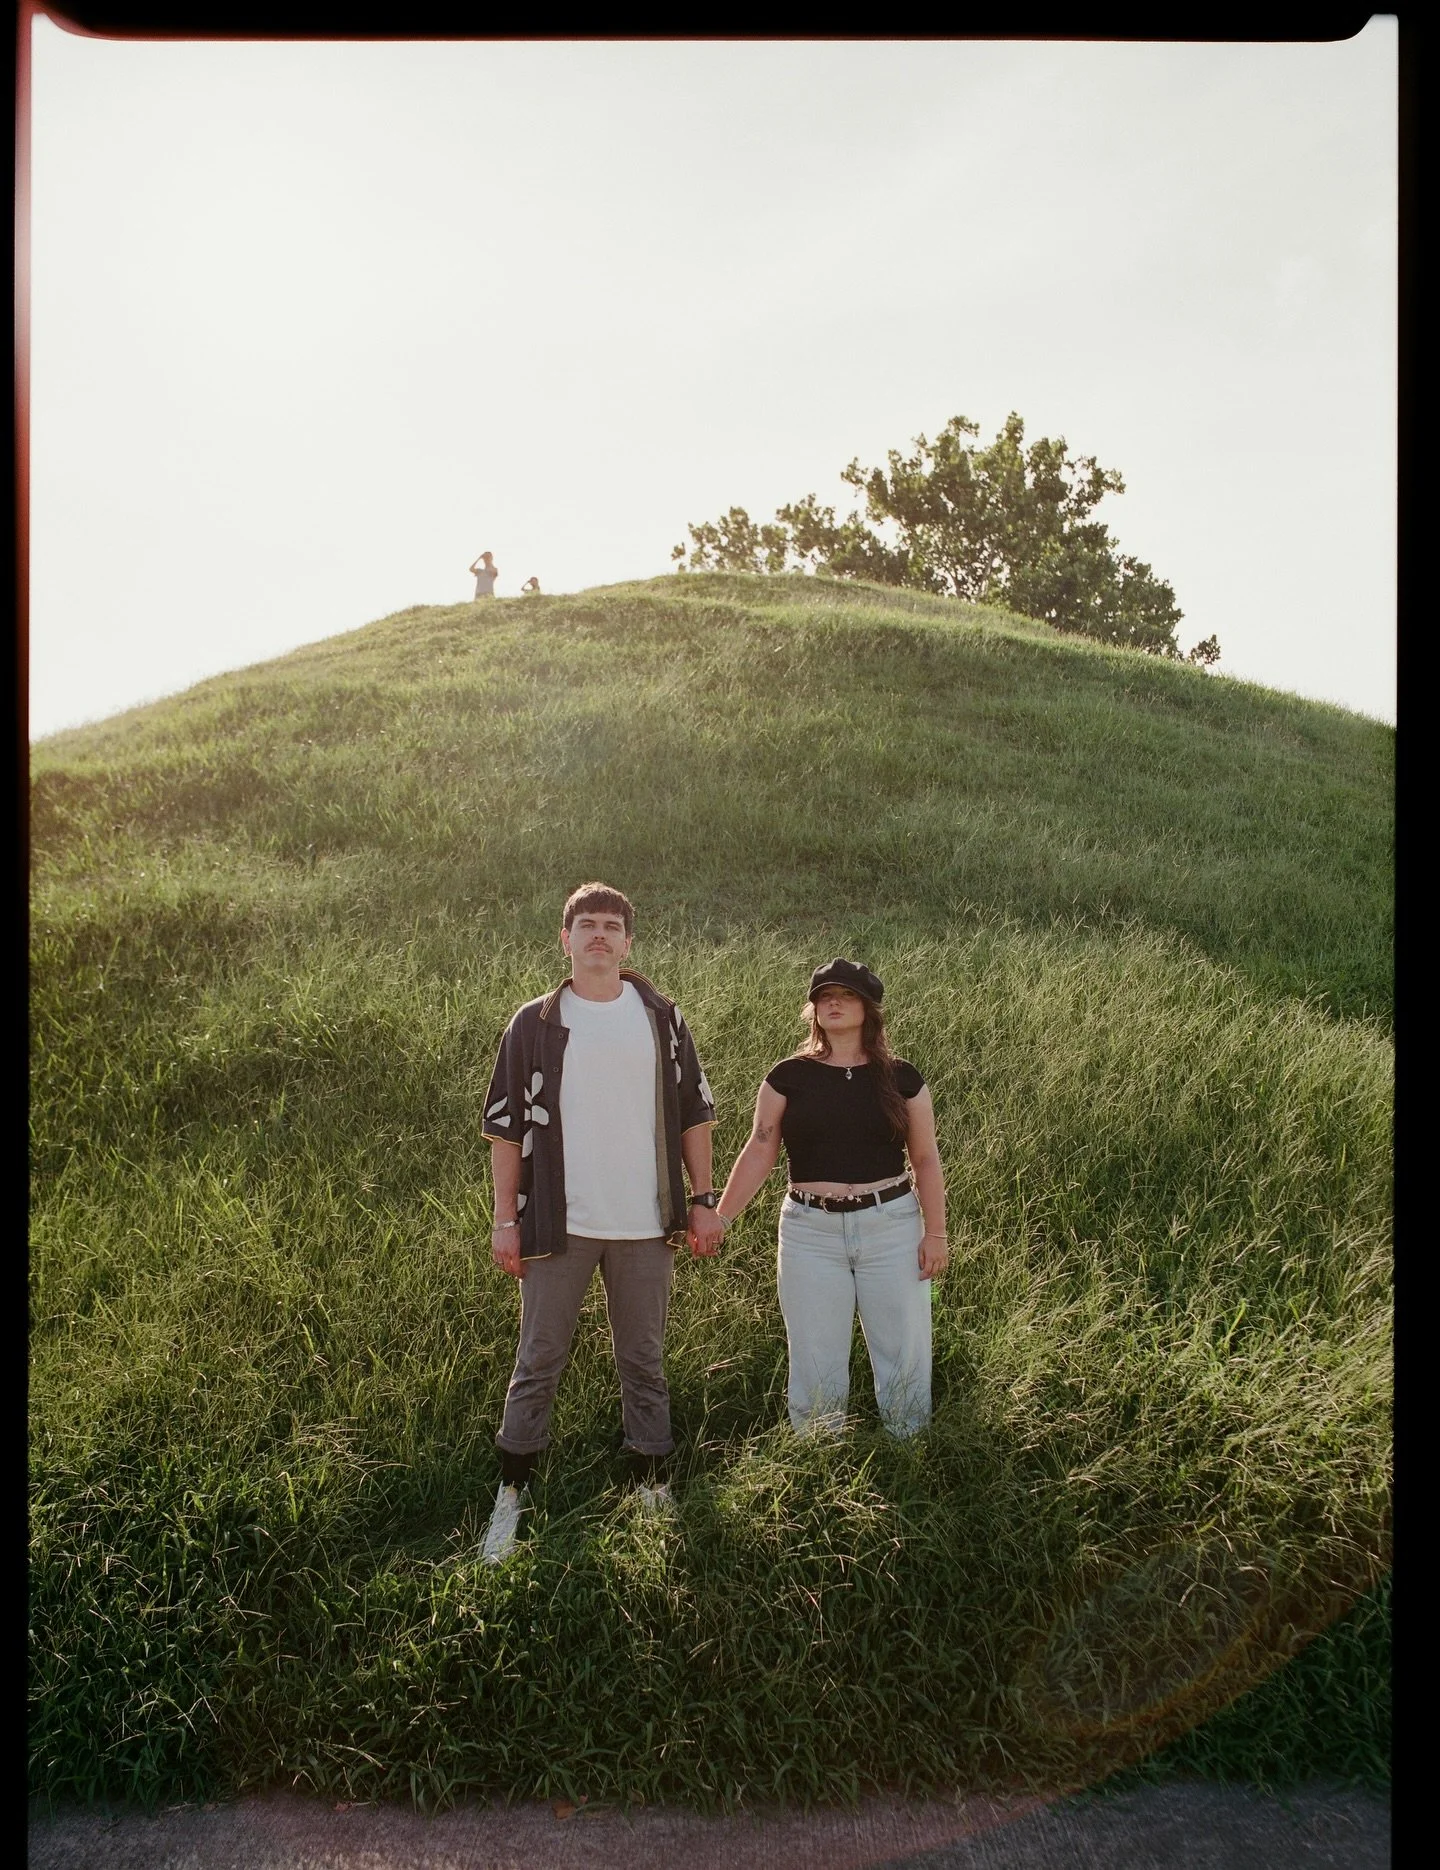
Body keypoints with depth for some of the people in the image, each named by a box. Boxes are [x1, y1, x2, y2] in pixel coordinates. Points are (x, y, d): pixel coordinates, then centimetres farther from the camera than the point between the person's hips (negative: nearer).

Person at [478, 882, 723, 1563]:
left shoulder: (660, 1018, 3)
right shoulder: (534, 1024, -1)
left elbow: (692, 1113, 8)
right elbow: (506, 1125, 1)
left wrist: (702, 1200, 4)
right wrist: (505, 1219, -3)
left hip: (645, 1225, 1)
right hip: (559, 1224, -1)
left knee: (643, 1359, 13)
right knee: (538, 1362, 7)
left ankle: (653, 1485, 27)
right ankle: (510, 1496, 20)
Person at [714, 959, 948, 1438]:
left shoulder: (900, 1077, 2)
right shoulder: (788, 1076, 2)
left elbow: (926, 1159, 4)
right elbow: (760, 1150, 1)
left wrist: (935, 1232, -1)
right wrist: (721, 1217, -6)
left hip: (891, 1225, 0)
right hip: (811, 1231, 0)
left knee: (904, 1353, 6)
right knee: (815, 1358, 8)